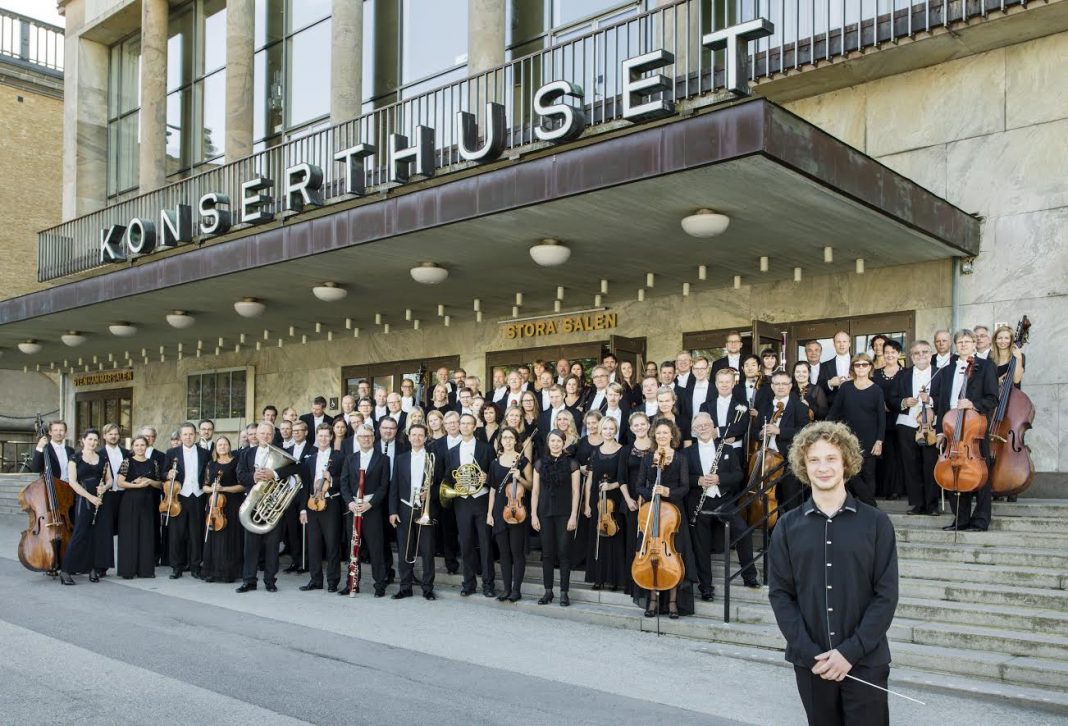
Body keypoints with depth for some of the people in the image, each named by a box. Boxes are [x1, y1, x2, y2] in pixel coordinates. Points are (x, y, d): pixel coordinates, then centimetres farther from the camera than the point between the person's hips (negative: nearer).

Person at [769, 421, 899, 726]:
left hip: (866, 660, -1)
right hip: (810, 662, 2)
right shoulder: (787, 526, 2)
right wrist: (809, 652, -11)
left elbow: (886, 595, -5)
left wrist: (851, 650, -14)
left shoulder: (876, 523, -2)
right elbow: (780, 594, -1)